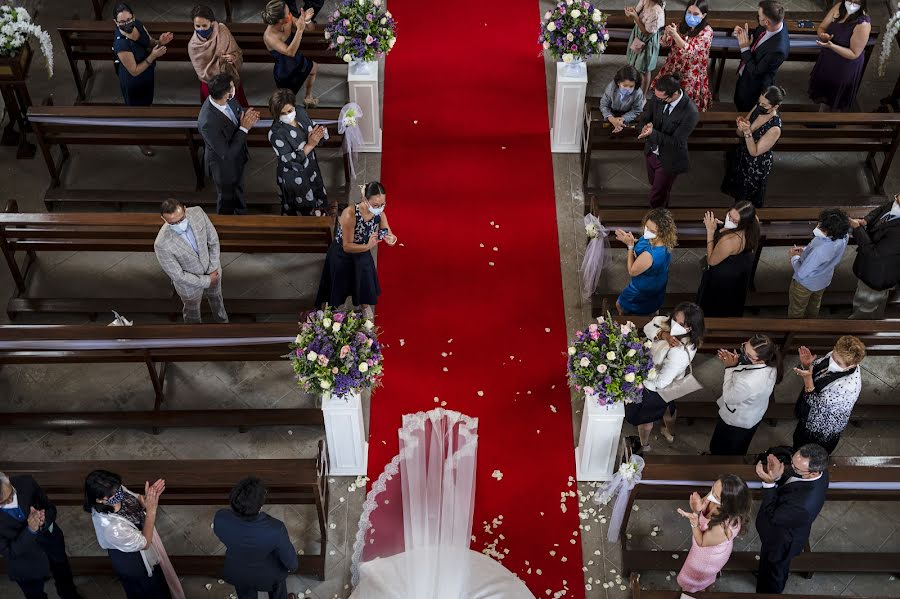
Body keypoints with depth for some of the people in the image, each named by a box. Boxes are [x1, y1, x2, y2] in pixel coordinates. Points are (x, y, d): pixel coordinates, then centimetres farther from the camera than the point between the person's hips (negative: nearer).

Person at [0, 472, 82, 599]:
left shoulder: (25, 483, -27)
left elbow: (51, 509, -13)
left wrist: (43, 520, -35)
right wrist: (30, 530, -40)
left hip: (50, 542, 3)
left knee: (64, 577, 31)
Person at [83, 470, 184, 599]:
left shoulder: (116, 493, -26)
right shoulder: (113, 528, -44)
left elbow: (137, 500, -5)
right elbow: (145, 543, -29)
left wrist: (148, 497, -28)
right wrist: (151, 510, -34)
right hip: (134, 566, -7)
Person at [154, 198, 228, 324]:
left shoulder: (197, 212, -28)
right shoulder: (162, 244, -39)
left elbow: (213, 240, -11)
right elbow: (178, 275, -26)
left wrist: (214, 269, -11)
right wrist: (206, 281, -17)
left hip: (212, 271, 4)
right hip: (189, 282, -4)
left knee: (216, 297, 34)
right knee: (192, 311, 26)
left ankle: (221, 319, 66)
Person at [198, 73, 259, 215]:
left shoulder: (228, 100, -21)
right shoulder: (208, 123, -42)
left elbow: (240, 112, 1)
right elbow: (227, 154, -34)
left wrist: (249, 117, -22)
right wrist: (244, 128, -35)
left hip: (237, 157, 7)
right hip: (224, 165, -7)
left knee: (238, 190, 33)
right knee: (227, 198, 23)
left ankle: (242, 216, 60)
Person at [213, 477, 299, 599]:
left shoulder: (220, 518, -35)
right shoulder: (275, 529, -43)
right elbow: (289, 557, -22)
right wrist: (292, 566, 2)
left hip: (237, 573, 2)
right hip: (268, 574, -2)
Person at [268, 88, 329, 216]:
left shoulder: (300, 112, -11)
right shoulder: (276, 133, -29)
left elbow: (313, 127, 4)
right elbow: (290, 161, -28)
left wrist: (319, 133, -20)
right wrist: (310, 145, -34)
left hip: (311, 168, 7)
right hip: (294, 178, -7)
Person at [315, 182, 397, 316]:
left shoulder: (379, 213, -23)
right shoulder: (350, 214, -37)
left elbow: (389, 236, -11)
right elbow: (347, 247, -29)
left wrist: (391, 239, -35)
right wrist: (367, 246, -45)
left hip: (362, 253, 4)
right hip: (341, 255, -4)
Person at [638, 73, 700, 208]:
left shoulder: (690, 113, -32)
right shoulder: (657, 97, -16)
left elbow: (676, 142, -28)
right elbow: (645, 118, -3)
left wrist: (653, 133, -39)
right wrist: (645, 128, -28)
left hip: (668, 160, -6)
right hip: (652, 151, 6)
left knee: (656, 199, 7)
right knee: (655, 185, 29)